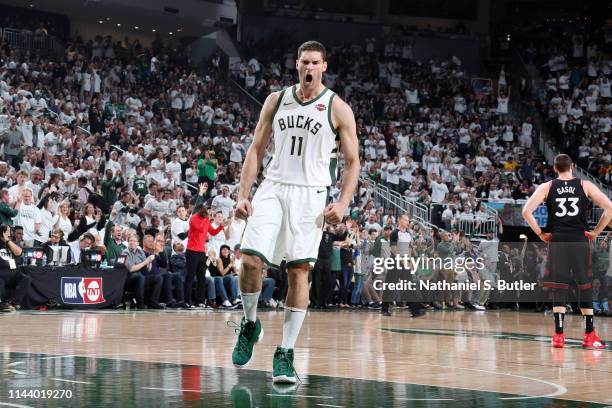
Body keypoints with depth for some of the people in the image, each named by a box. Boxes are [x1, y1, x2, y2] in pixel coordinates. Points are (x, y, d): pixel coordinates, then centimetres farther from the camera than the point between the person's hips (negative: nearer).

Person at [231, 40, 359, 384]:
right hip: (273, 188, 2)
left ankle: (286, 353, 0)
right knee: (250, 259, -12)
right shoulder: (276, 101, 9)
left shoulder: (338, 109, 0)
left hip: (310, 194, -2)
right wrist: (243, 194, 2)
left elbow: (353, 161, 3)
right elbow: (257, 150, 12)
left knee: (299, 271, -5)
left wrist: (343, 203, -11)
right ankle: (250, 324, 16)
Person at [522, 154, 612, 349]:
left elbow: (527, 211, -6)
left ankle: (559, 335, -2)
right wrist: (596, 232, 4)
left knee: (558, 288, 3)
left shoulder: (546, 187, 5)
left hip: (557, 242, 0)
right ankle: (589, 335, 9)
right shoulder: (585, 185, 5)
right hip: (581, 241, 0)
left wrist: (540, 234, 2)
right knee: (586, 287, 8)